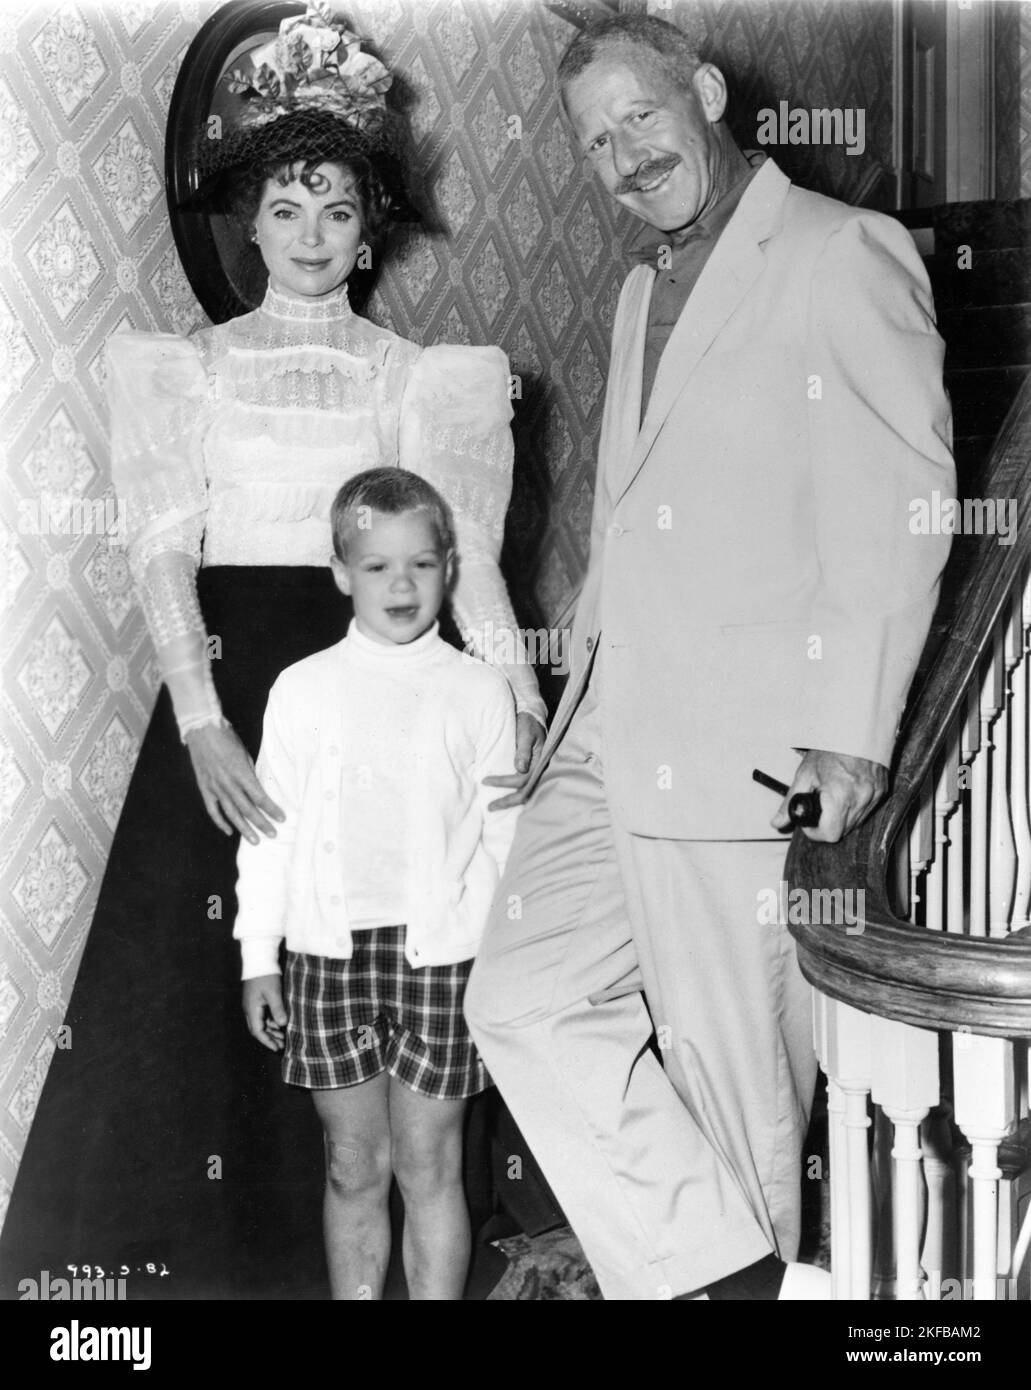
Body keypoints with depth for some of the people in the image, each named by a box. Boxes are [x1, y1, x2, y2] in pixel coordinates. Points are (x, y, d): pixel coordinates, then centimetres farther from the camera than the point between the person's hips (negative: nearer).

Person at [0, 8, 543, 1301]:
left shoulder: (415, 372, 10)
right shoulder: (184, 367, 9)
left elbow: (460, 540, -1)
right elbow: (165, 550, -3)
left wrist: (514, 679, -19)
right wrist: (201, 722, -17)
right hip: (228, 673, 0)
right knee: (206, 960, -3)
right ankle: (211, 1246, 8)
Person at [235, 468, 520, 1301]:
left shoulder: (480, 692, 1)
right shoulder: (304, 688, 3)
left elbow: (503, 835, 4)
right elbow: (270, 828, 6)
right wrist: (259, 957, 5)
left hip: (442, 951, -1)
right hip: (330, 950, 1)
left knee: (429, 1167, 5)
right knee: (354, 1167, 11)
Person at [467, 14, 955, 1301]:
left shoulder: (847, 254, -4)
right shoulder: (644, 288, 22)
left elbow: (900, 505, -11)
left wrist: (852, 730, -18)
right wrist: (574, 715, 18)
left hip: (747, 749, -8)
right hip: (609, 739, 8)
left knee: (728, 1068, 0)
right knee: (521, 1000, 1)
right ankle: (735, 1276, 6)